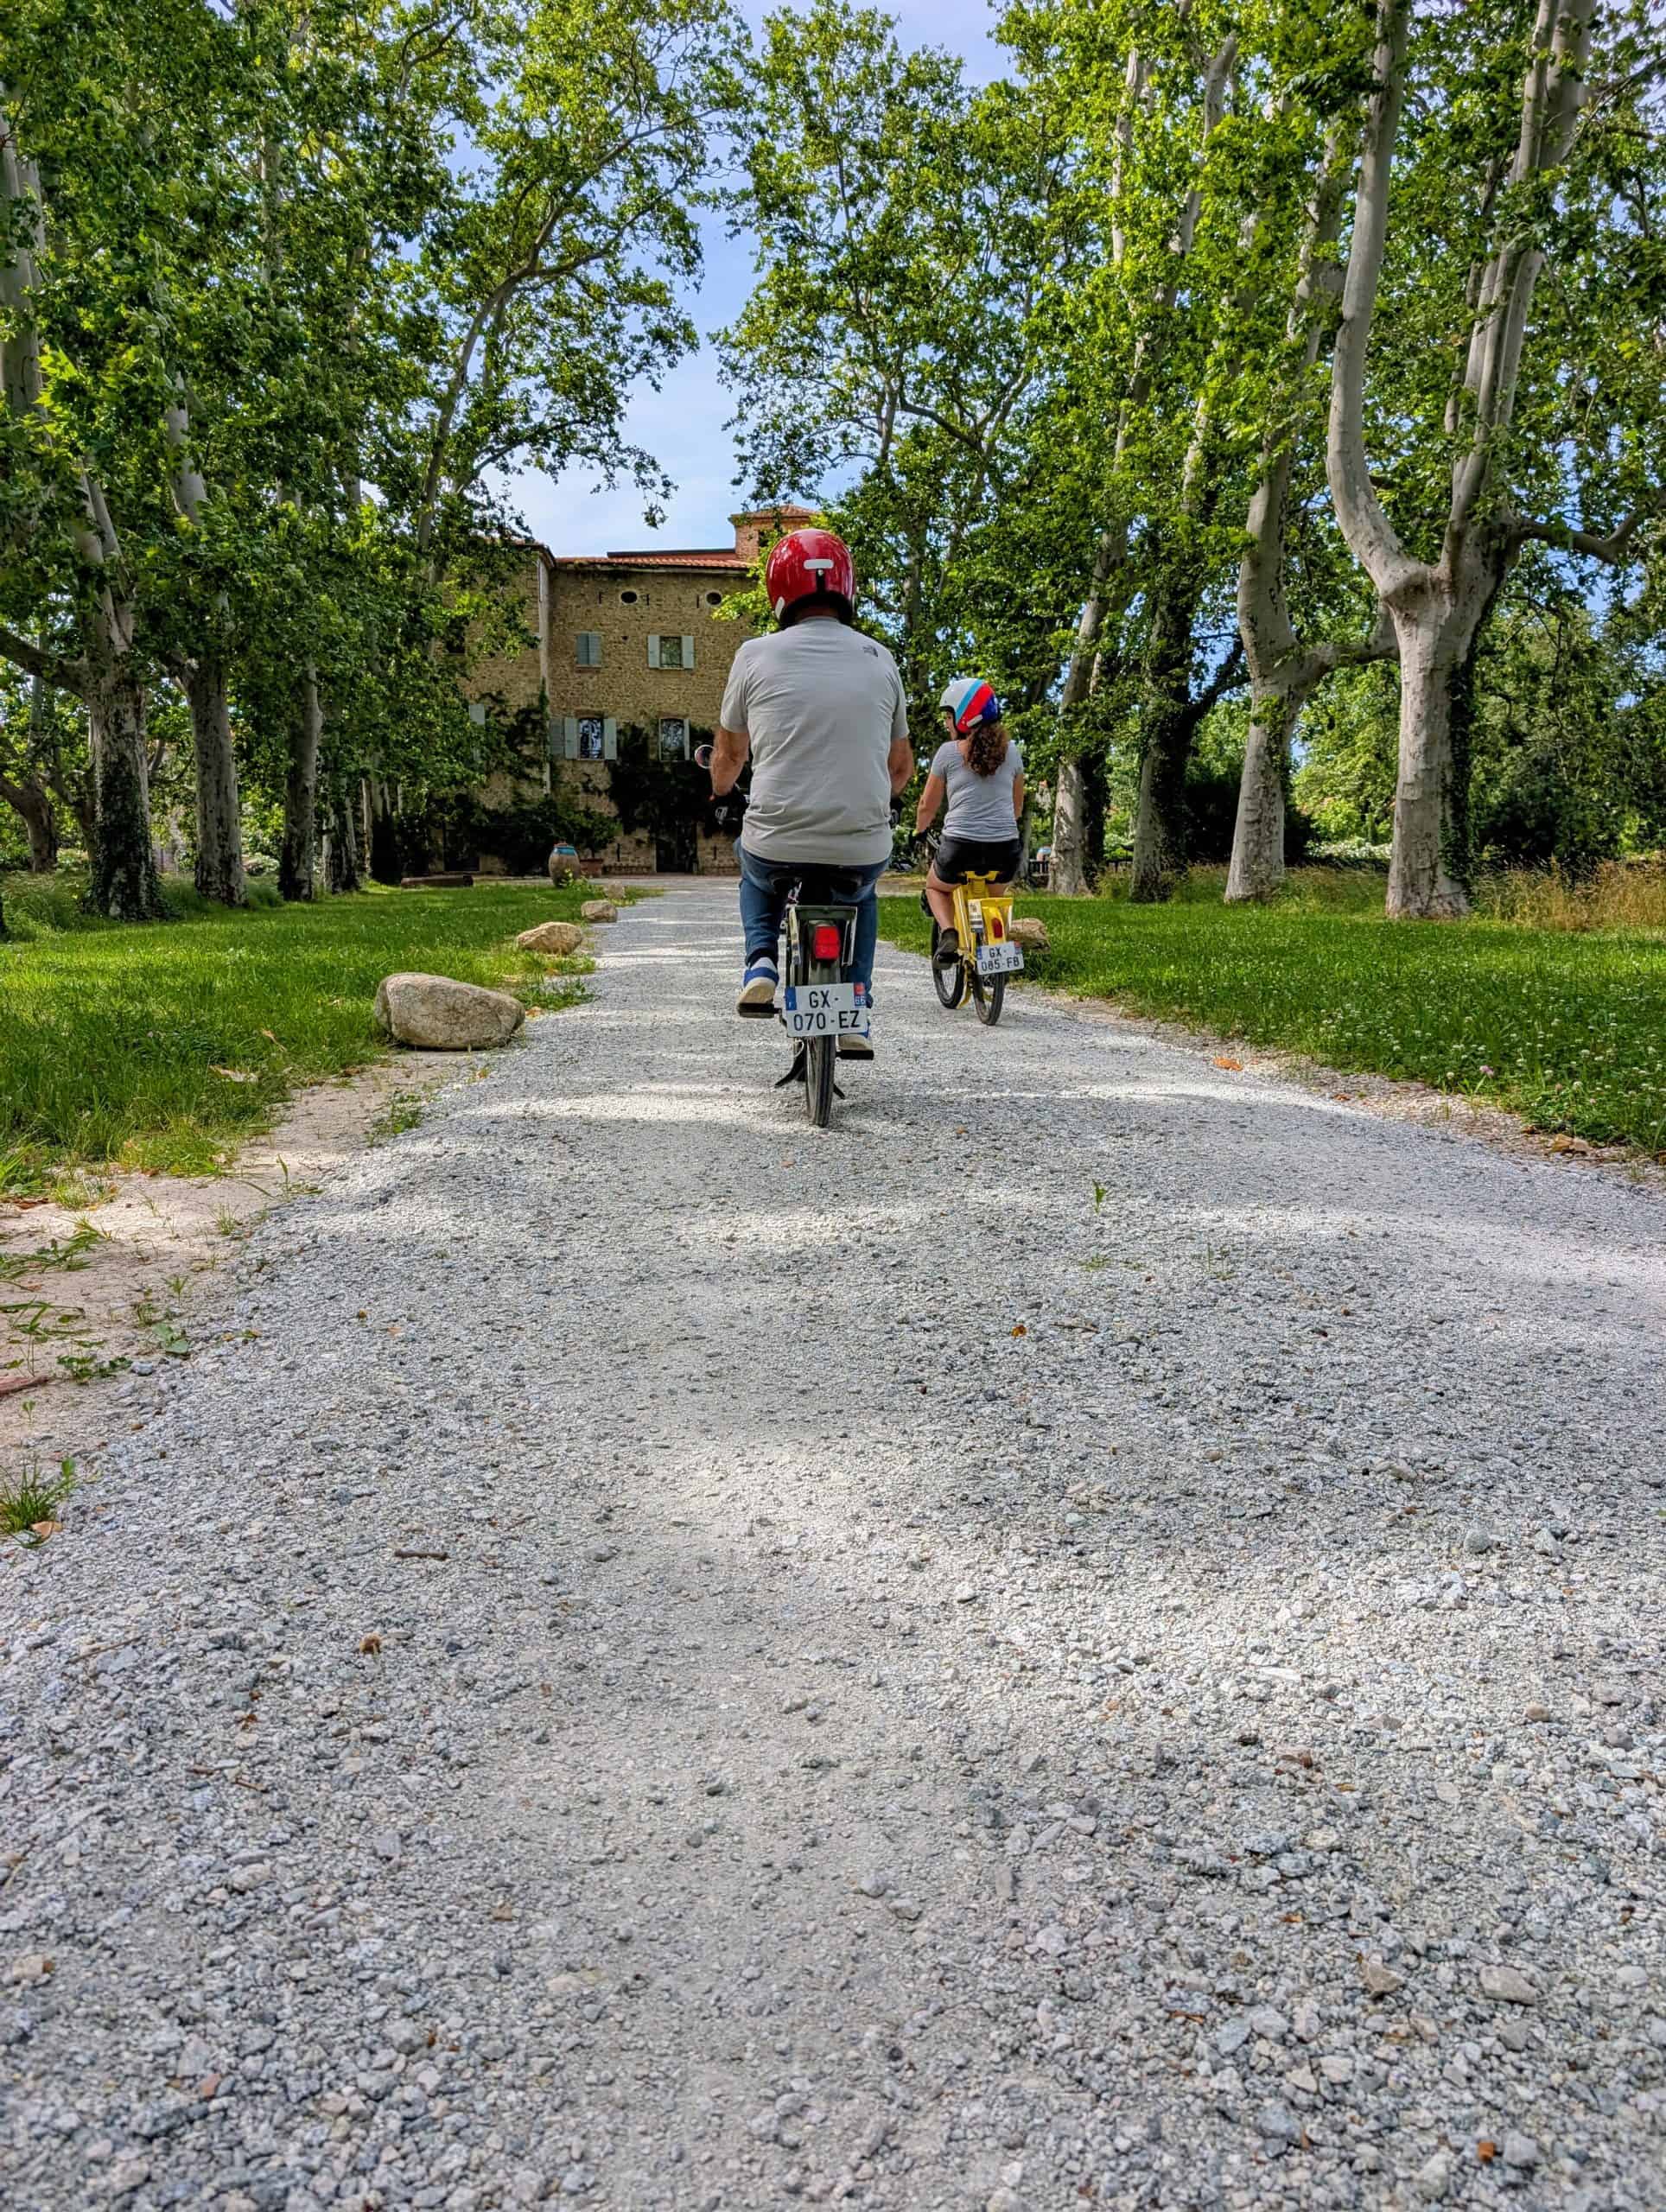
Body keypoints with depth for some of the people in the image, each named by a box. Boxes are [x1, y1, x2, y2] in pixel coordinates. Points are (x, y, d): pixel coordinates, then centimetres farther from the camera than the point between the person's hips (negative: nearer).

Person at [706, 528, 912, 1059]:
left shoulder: (756, 655, 0)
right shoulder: (879, 660, 6)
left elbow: (728, 756, 13)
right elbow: (901, 767, 16)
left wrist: (720, 794, 35)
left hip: (779, 846, -1)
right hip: (863, 849, 1)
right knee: (863, 893, 36)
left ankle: (761, 961, 12)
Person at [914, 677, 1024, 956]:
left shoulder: (948, 752, 0)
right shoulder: (1011, 752, 10)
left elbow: (928, 806, 8)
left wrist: (919, 830, 27)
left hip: (961, 847, -3)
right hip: (1005, 850, 3)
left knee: (935, 887, 27)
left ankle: (948, 932, 1)